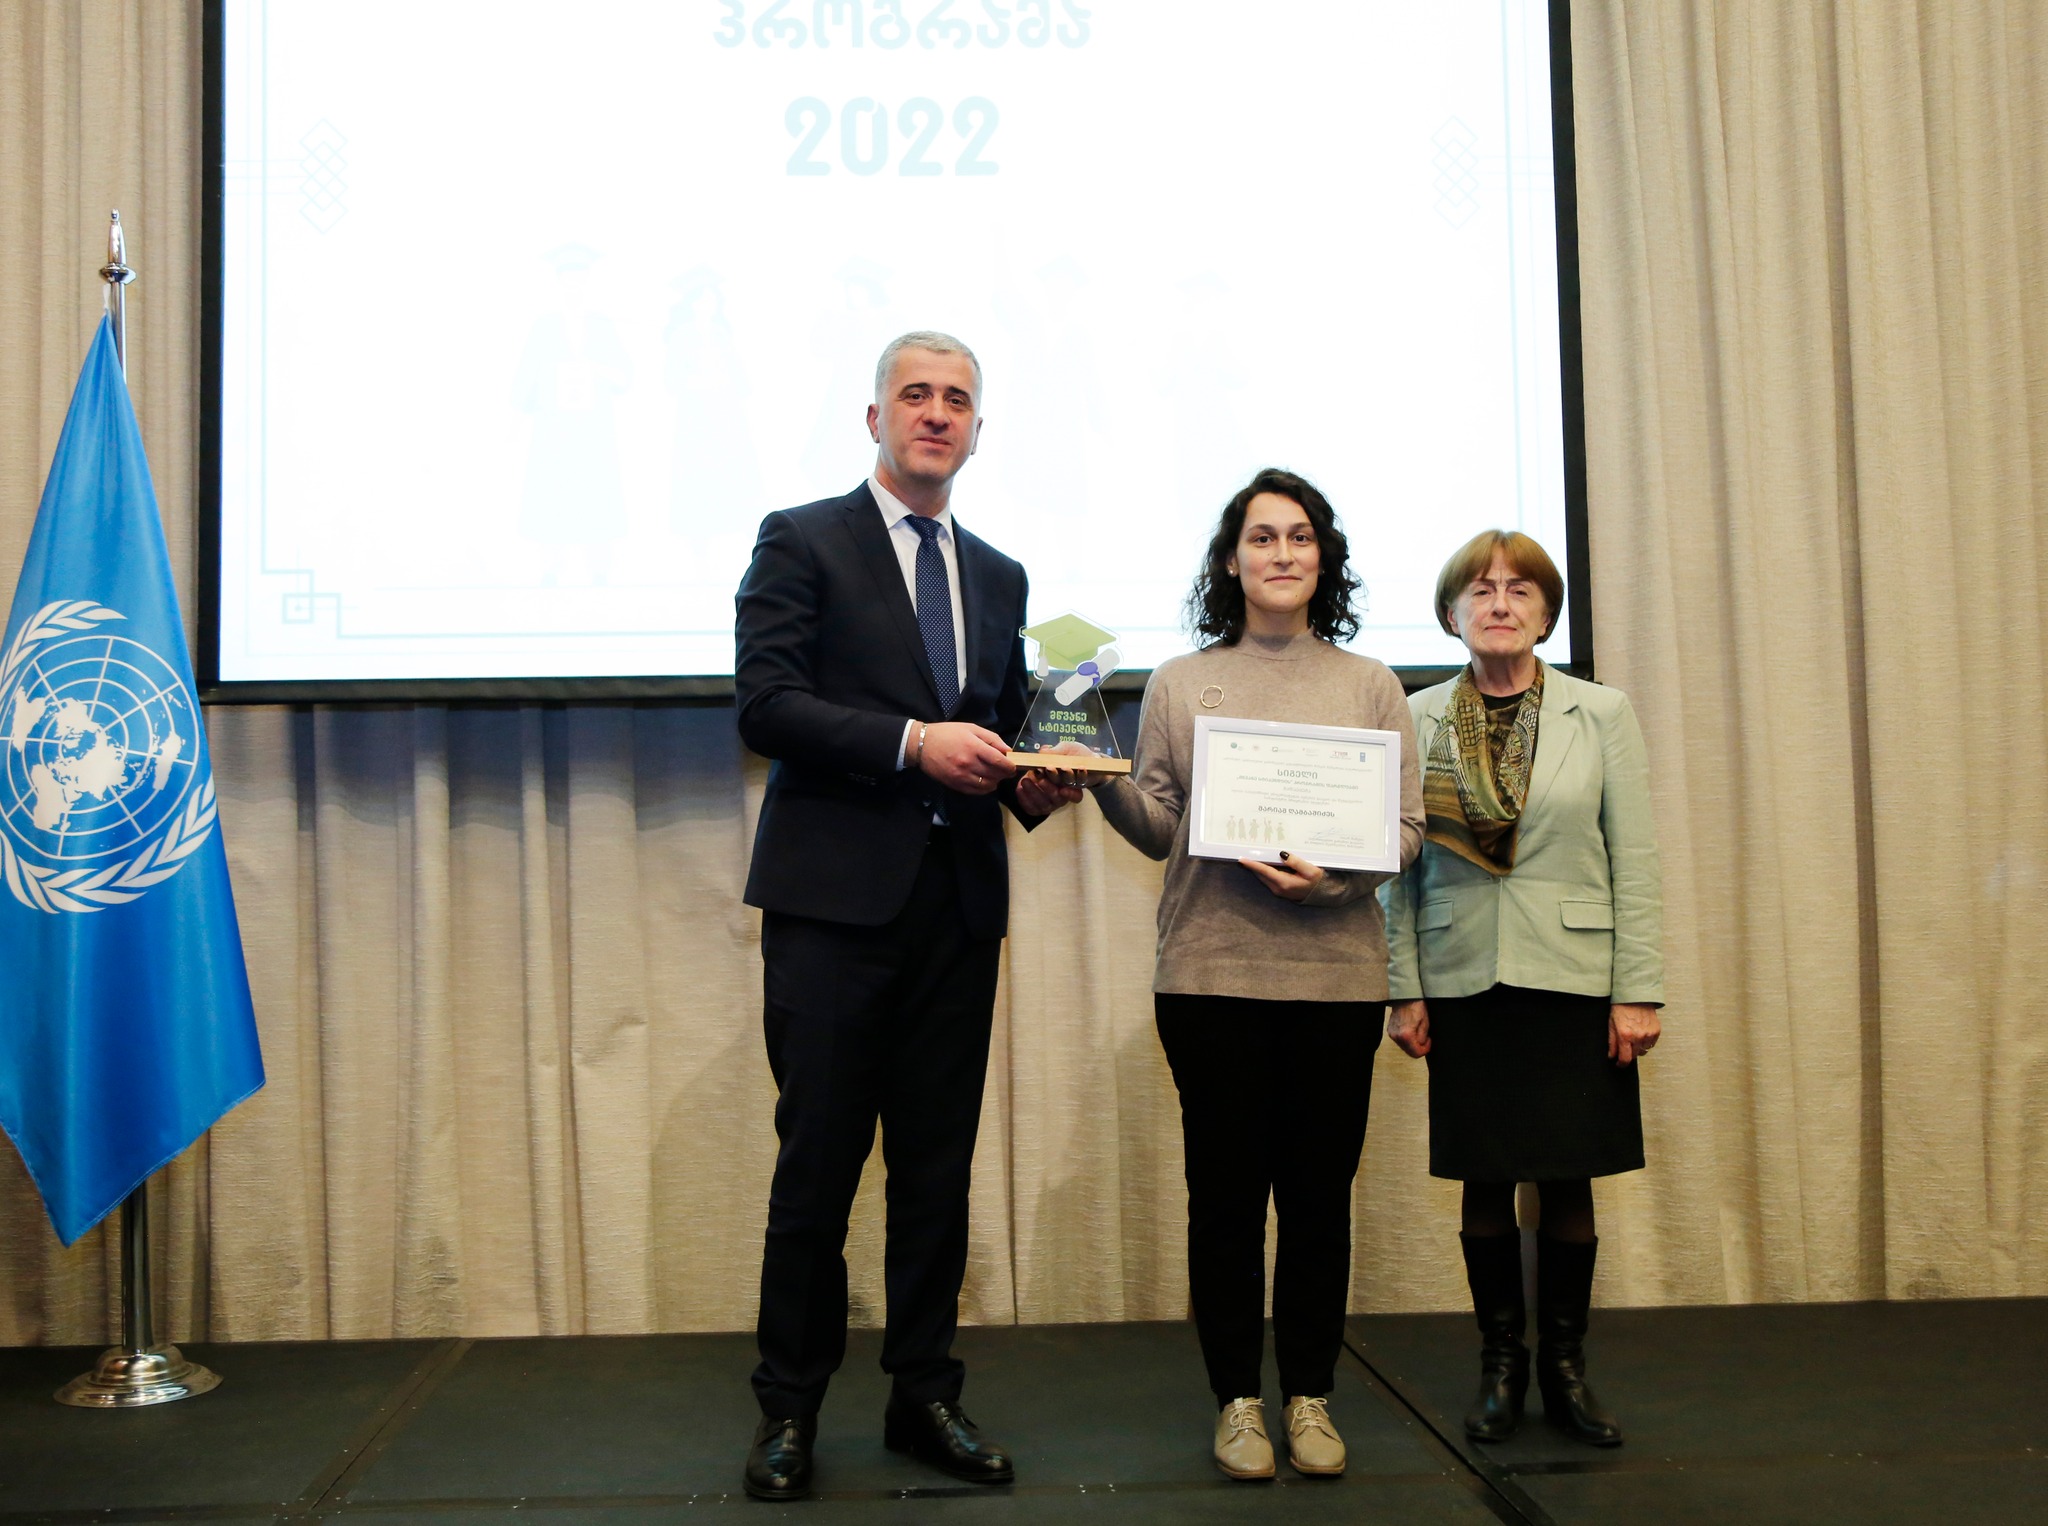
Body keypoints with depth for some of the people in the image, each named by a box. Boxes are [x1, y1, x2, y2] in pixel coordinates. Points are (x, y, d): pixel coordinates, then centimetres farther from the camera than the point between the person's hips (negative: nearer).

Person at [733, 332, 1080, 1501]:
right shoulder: (803, 541, 2)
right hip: (836, 898, -5)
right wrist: (913, 743, -19)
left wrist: (1032, 783, -2)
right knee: (819, 1162, 1)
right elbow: (764, 704, -10)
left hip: (958, 902, 5)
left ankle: (926, 1396, 21)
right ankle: (790, 1408, 15)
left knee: (939, 1165, 9)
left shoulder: (999, 577, 18)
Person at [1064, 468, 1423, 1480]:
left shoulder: (1369, 685, 10)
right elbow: (1158, 829, 7)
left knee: (1320, 1188, 5)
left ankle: (1309, 1396, 20)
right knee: (1225, 1187, 3)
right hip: (1211, 970, 0)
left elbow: (1406, 827, 5)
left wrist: (1330, 875, -13)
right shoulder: (1181, 683, 9)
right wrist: (1102, 783, -13)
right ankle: (1237, 1400, 17)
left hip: (1334, 972, 1)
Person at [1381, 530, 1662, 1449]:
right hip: (1464, 984, 1)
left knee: (1567, 1182, 5)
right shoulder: (1418, 721, 3)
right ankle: (1501, 1366, 21)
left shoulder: (1601, 714, 2)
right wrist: (1403, 990, 0)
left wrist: (1638, 991, -5)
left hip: (1572, 981, 0)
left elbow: (1635, 861, 0)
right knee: (1485, 1182, 6)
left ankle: (1564, 1368, 21)